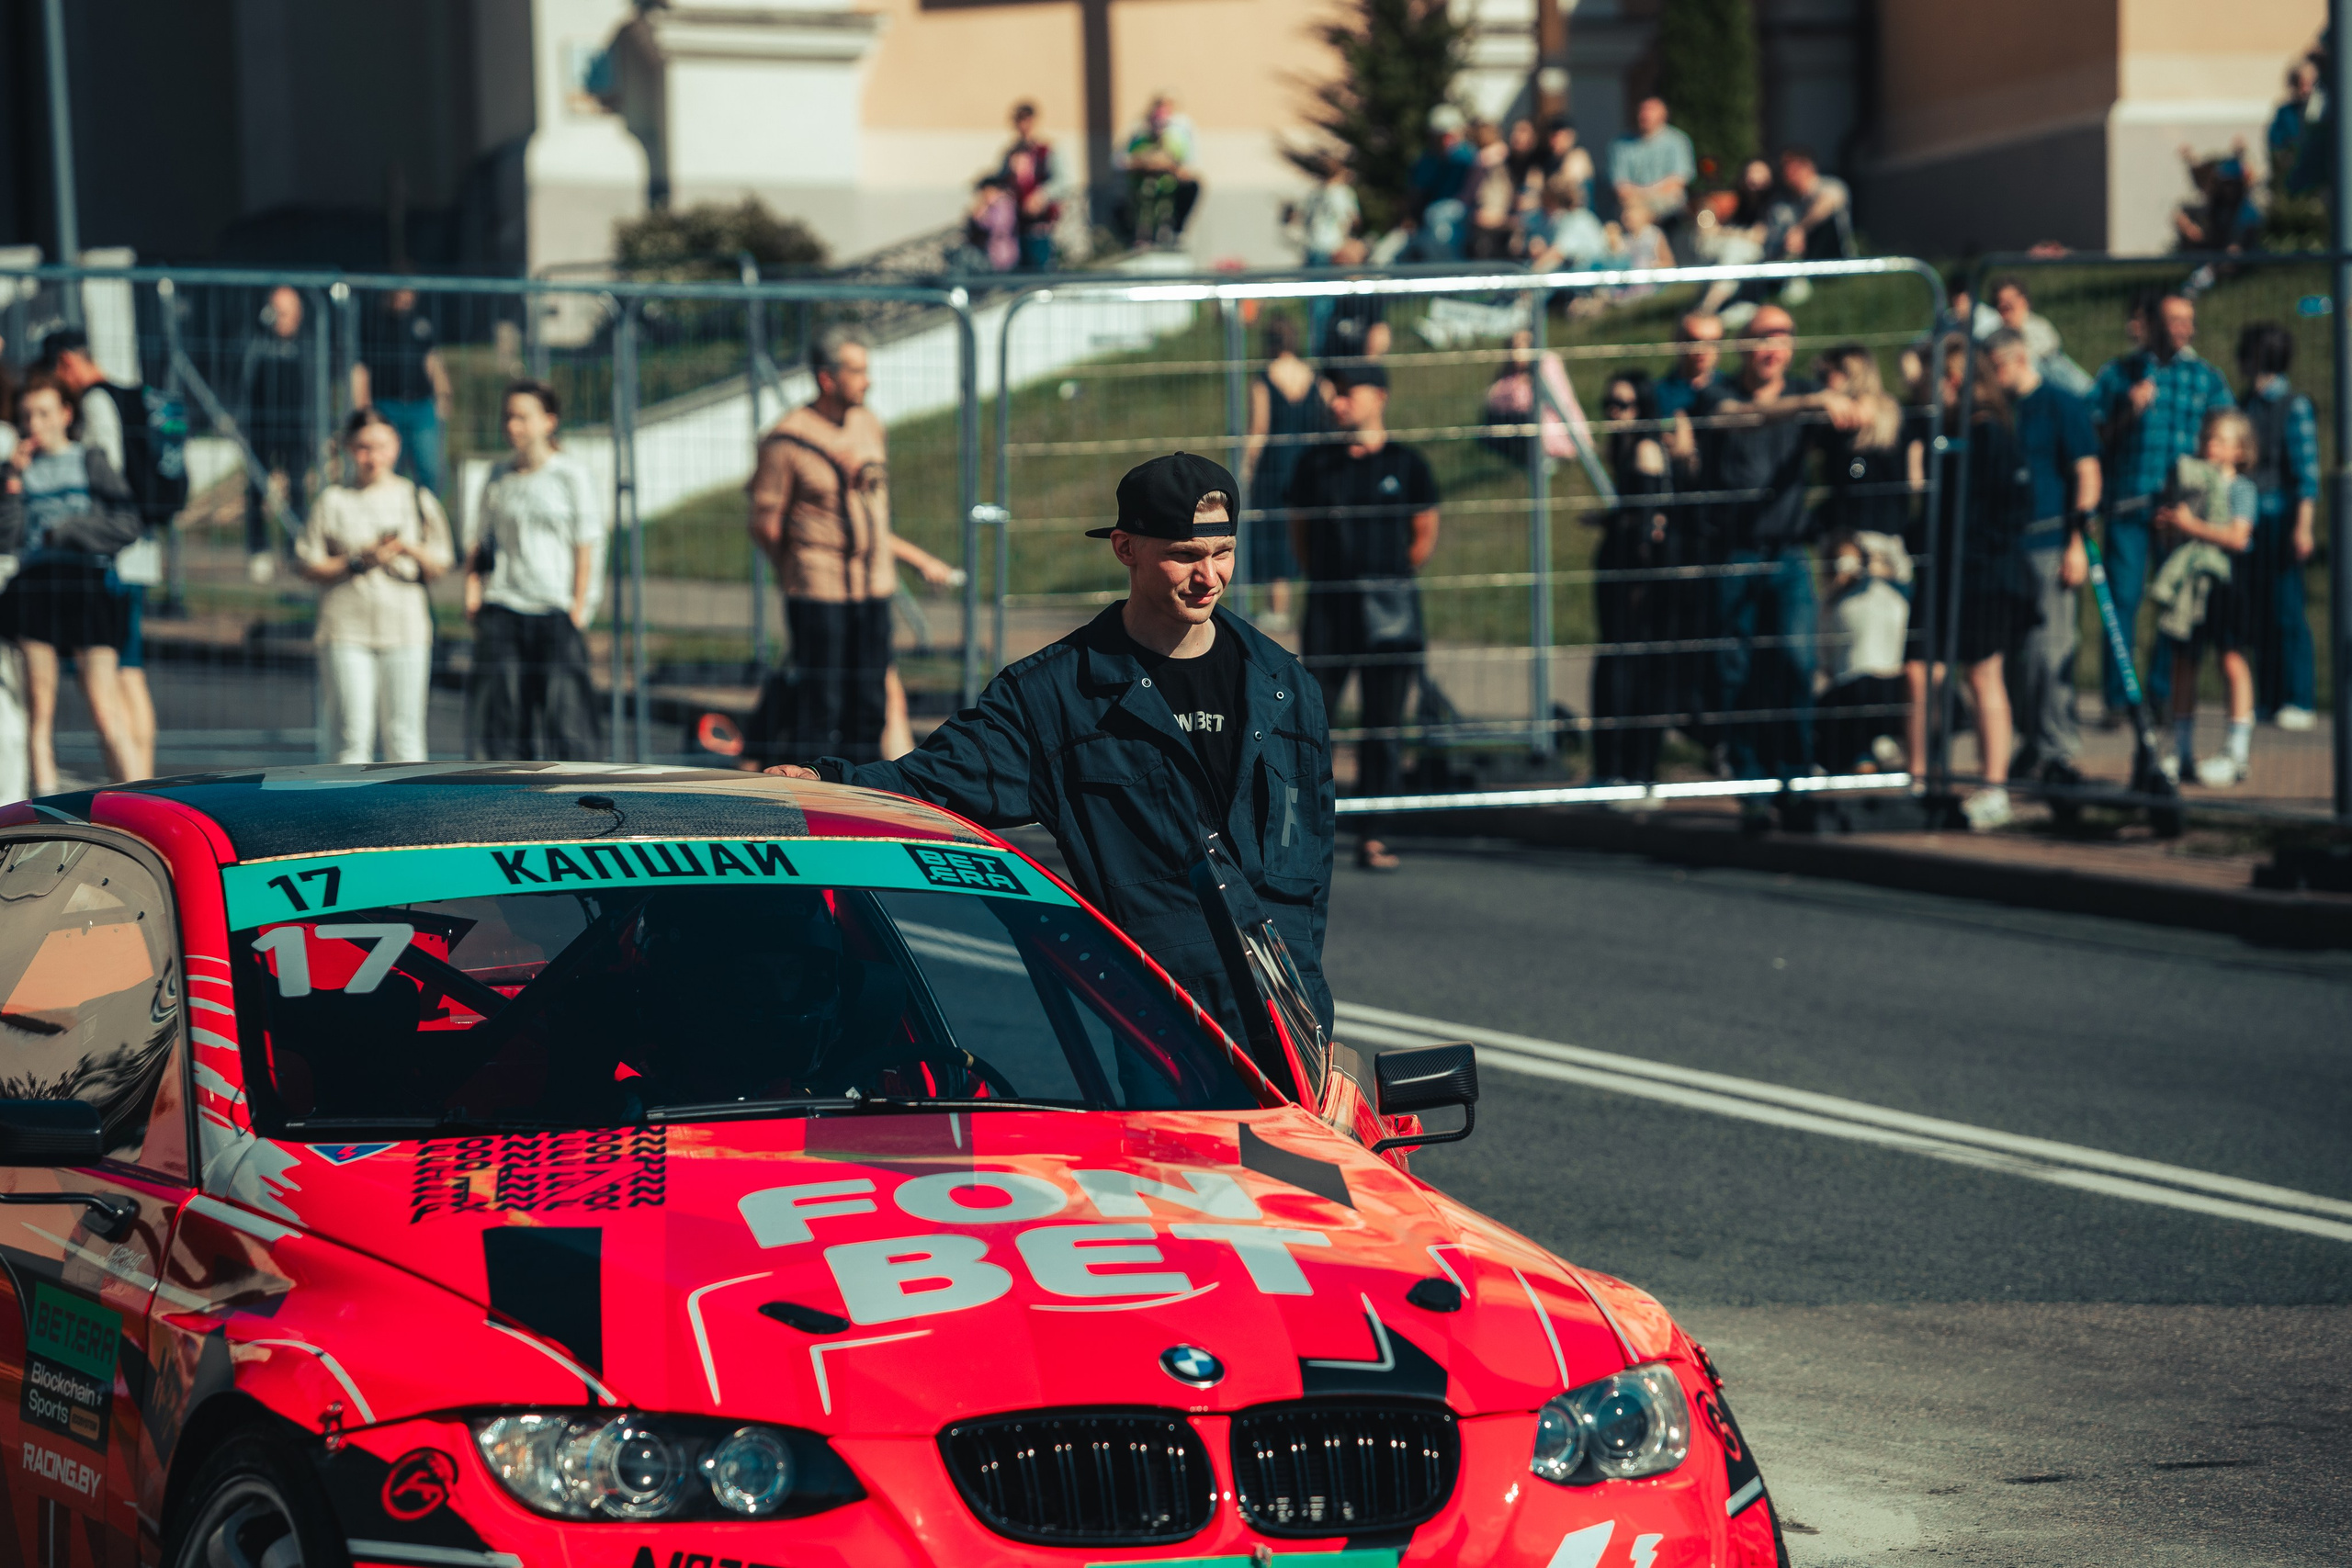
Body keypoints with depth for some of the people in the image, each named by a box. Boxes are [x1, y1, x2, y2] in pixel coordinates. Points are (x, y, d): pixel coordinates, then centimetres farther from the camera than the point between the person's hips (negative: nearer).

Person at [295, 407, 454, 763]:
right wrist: (358, 560, -10)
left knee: (403, 734, 1)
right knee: (351, 734, -3)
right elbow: (310, 567, 3)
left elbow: (439, 567, 10)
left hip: (405, 630, 1)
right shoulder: (333, 501, 6)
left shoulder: (417, 498, 9)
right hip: (346, 630, -1)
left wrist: (412, 550, -10)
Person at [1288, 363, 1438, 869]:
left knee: (1382, 729, 3)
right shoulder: (1315, 464, 7)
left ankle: (1371, 840, 7)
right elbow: (1299, 531, 15)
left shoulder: (1406, 464, 3)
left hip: (1390, 616, -1)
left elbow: (1426, 533, 9)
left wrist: (1390, 578, 8)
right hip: (1328, 612, 1)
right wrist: (1325, 578, 8)